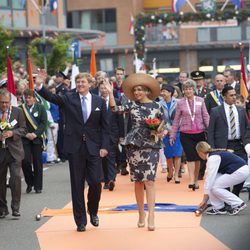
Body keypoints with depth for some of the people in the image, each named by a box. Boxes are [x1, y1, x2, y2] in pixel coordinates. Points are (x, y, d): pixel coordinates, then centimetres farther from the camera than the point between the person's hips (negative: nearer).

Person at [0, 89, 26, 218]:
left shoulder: (18, 111, 4)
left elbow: (23, 129, 4)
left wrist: (12, 133, -15)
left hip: (14, 150, -1)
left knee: (16, 178, -12)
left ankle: (15, 208, -2)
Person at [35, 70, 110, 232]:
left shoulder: (99, 102, 4)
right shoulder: (68, 99, 2)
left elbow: (105, 126, 5)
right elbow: (52, 97, -14)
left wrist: (104, 146, -4)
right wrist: (40, 86, -32)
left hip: (93, 147, 0)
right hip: (75, 147, 0)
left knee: (96, 182, -3)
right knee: (77, 185, 4)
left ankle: (93, 211, 25)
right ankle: (81, 221, 12)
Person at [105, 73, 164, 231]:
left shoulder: (157, 107, 2)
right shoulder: (132, 105, 5)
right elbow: (115, 108, -6)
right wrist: (110, 92, -12)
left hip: (151, 145, -2)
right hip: (134, 145, 2)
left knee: (149, 181, -10)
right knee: (138, 181, 7)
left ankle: (151, 215, -14)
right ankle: (141, 213, 18)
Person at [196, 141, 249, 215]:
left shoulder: (213, 158, -15)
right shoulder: (216, 154, 15)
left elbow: (209, 180, -15)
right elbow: (209, 179, 21)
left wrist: (204, 200, -10)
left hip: (241, 171, -10)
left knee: (214, 187, -8)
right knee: (213, 182, 5)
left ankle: (238, 204, -3)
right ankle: (218, 208, 9)